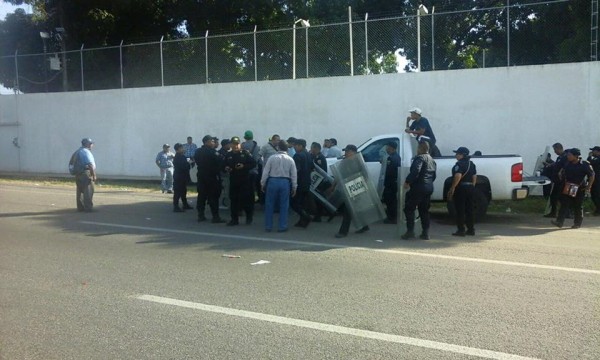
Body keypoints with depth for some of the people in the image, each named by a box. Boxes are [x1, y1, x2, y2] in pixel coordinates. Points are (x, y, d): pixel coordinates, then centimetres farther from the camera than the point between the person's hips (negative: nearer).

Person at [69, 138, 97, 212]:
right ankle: (88, 208, -7)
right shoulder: (86, 152, -12)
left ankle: (80, 207, 18)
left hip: (77, 174, 10)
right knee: (88, 191, -6)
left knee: (80, 191, 13)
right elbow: (90, 165, -20)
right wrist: (94, 175, -17)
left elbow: (71, 164, 19)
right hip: (85, 173, -10)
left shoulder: (77, 152, 18)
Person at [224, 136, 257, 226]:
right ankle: (234, 219, 13)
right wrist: (226, 168, -4)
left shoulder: (245, 153, -2)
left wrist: (244, 166, -17)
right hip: (233, 180, 4)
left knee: (245, 198, -1)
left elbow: (253, 164, -5)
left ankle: (249, 217, 18)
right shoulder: (228, 155, 10)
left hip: (245, 180, -4)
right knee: (233, 199, 5)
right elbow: (224, 165, 19)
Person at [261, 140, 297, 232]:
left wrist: (263, 184, 9)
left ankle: (268, 226, 14)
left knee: (269, 205, 9)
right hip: (285, 182, 1)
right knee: (284, 205, 8)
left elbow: (265, 172, -2)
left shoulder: (272, 158, -4)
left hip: (272, 181, 0)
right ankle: (282, 227, 9)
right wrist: (294, 187, 10)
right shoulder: (290, 159, 0)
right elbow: (294, 175, 2)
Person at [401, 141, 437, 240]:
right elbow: (433, 175, 22)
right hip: (429, 188, 8)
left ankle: (410, 231, -6)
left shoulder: (420, 158, -11)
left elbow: (415, 171, -25)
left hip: (418, 188, -8)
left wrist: (407, 182, -18)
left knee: (409, 209, -1)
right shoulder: (432, 160, 18)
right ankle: (425, 233, 11)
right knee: (424, 211, 13)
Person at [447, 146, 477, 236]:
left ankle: (461, 230, -3)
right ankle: (471, 229, 14)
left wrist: (452, 188, -20)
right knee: (469, 209, 12)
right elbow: (474, 177, 16)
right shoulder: (472, 164, 14)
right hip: (470, 188, 8)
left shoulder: (459, 164, -13)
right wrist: (472, 187, 20)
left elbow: (458, 176, -23)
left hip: (461, 188, -8)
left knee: (460, 210, -4)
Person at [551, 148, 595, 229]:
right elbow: (563, 169, 25)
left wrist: (589, 186, -8)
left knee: (578, 207, 7)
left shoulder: (584, 165, -12)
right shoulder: (567, 163, 3)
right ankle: (559, 222, -9)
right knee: (564, 204, -5)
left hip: (579, 189, -4)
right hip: (567, 189, 4)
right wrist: (561, 174, 6)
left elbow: (592, 175, -5)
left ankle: (577, 223, 21)